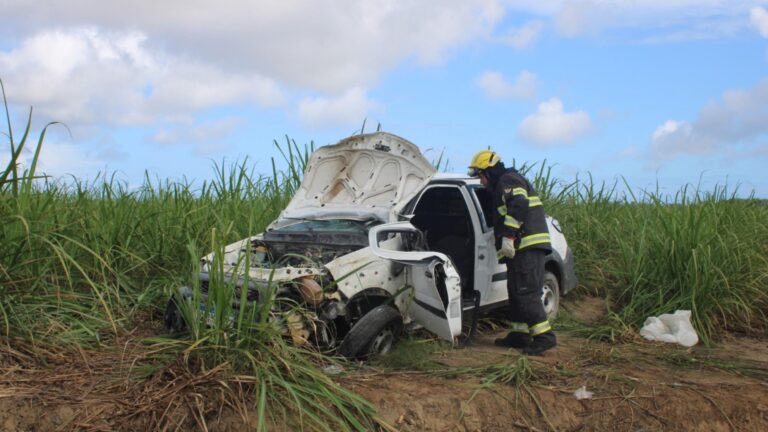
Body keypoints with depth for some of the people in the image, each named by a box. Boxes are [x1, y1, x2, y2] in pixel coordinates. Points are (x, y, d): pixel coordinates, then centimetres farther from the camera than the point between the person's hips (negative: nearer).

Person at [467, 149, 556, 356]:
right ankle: (520, 334, 19)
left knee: (526, 292, -13)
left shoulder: (509, 181, -5)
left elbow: (519, 206, -22)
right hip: (523, 247, 11)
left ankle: (544, 336, -13)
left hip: (527, 246, -11)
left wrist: (508, 236, -25)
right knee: (516, 292, 14)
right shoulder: (502, 186, 28)